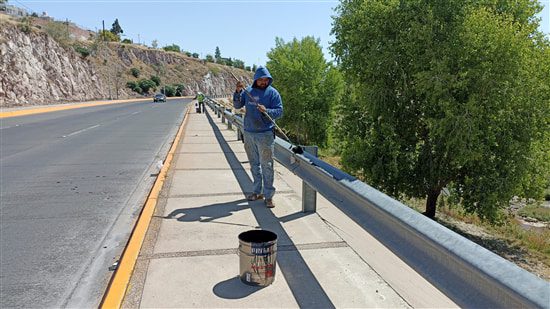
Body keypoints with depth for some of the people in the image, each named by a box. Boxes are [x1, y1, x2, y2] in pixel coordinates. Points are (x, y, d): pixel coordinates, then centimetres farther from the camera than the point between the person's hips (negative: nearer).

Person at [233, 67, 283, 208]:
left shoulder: (273, 93, -3)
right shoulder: (248, 91, 9)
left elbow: (280, 111, -8)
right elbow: (237, 105, 9)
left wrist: (266, 111, -25)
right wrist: (238, 92, -7)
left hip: (265, 134, -4)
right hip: (248, 133, 5)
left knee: (266, 165, -2)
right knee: (254, 164, 13)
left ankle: (268, 195, 5)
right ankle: (257, 191, 25)